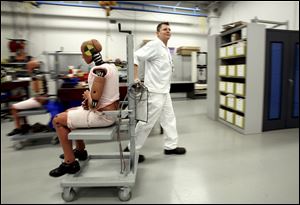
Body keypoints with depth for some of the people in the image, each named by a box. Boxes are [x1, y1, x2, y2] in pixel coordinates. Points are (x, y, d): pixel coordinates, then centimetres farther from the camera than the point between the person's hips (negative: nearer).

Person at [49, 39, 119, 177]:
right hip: (111, 110, 10)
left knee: (58, 120, 5)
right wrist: (90, 97, 3)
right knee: (69, 112, 26)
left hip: (103, 115, -10)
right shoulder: (110, 65, 6)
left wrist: (87, 95, -4)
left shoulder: (98, 70, -24)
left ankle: (70, 163, 15)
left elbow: (94, 103, -25)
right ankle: (80, 150, 40)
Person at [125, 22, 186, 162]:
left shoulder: (166, 49, 17)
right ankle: (131, 149, 10)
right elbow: (135, 57, -20)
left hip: (164, 91, 10)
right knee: (147, 121, -4)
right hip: (155, 92, -10)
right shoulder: (154, 45, -12)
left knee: (169, 119, 15)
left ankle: (171, 146, 28)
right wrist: (135, 79, -26)